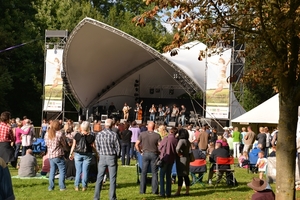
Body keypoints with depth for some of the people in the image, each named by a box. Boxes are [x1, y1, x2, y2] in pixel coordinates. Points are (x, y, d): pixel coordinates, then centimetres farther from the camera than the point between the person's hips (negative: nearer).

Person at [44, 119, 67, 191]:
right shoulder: (59, 134, -13)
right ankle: (62, 187, -1)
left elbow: (46, 144, 14)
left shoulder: (47, 134, 4)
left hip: (50, 155, 6)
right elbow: (64, 144, -5)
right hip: (58, 155, -6)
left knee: (52, 170, 14)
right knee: (62, 170, 3)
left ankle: (51, 187, 12)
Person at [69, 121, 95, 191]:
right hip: (87, 155, -1)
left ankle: (76, 186, 9)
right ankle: (84, 186, 6)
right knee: (85, 171, 4)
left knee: (78, 171, 8)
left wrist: (71, 154, 11)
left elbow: (73, 145, 0)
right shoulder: (91, 136, -7)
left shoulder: (77, 135, -5)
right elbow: (93, 147, -3)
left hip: (78, 154, 1)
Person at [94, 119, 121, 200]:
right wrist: (117, 156, 11)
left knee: (99, 178, 9)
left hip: (102, 157, 3)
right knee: (112, 179, 4)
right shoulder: (114, 135, -12)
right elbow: (118, 147, -6)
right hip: (112, 157, -3)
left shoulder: (99, 135, -2)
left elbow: (97, 147, 4)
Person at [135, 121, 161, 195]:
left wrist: (140, 152, 9)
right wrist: (158, 152, 5)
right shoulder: (157, 135, -6)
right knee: (154, 173, 6)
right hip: (154, 154, -1)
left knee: (144, 172, 8)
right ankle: (155, 190, 7)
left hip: (145, 154, 1)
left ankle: (142, 190, 9)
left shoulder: (142, 134, -2)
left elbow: (136, 145, -3)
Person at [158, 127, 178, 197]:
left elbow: (159, 148, -5)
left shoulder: (166, 138, -12)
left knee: (162, 176, 6)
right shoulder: (176, 140, -6)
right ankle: (168, 192, 14)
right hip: (171, 159, 3)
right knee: (168, 176, 14)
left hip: (165, 158, -3)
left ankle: (162, 192, 0)